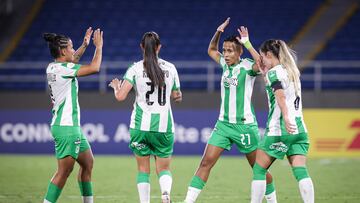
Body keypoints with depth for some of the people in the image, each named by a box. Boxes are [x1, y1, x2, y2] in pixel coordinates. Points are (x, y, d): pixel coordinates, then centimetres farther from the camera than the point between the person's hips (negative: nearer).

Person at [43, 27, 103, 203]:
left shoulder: (52, 67, 9)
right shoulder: (63, 69, -17)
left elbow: (73, 60, 32)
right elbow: (94, 68, -18)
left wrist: (84, 45, 29)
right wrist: (98, 47, -5)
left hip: (72, 126, 10)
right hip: (66, 127, -10)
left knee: (88, 162, 19)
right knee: (64, 171, -9)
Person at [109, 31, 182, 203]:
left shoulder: (135, 69, -6)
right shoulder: (170, 68, 2)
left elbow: (120, 96, -12)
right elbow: (176, 96, 13)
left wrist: (116, 86, 9)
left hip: (141, 125, -1)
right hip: (164, 125, 1)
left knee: (143, 169, 11)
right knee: (164, 168, 10)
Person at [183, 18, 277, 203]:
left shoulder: (247, 66, -10)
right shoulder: (226, 64, 9)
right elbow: (211, 50, 27)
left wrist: (247, 44, -29)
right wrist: (218, 33, 11)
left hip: (244, 124, -5)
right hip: (223, 123, 5)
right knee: (206, 162, -6)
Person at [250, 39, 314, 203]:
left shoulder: (274, 72, -5)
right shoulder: (292, 71, 18)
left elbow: (280, 95, -23)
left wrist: (285, 117, -36)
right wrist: (265, 72, 27)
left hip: (279, 130, -7)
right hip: (299, 129, 7)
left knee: (258, 170, 5)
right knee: (301, 171, -3)